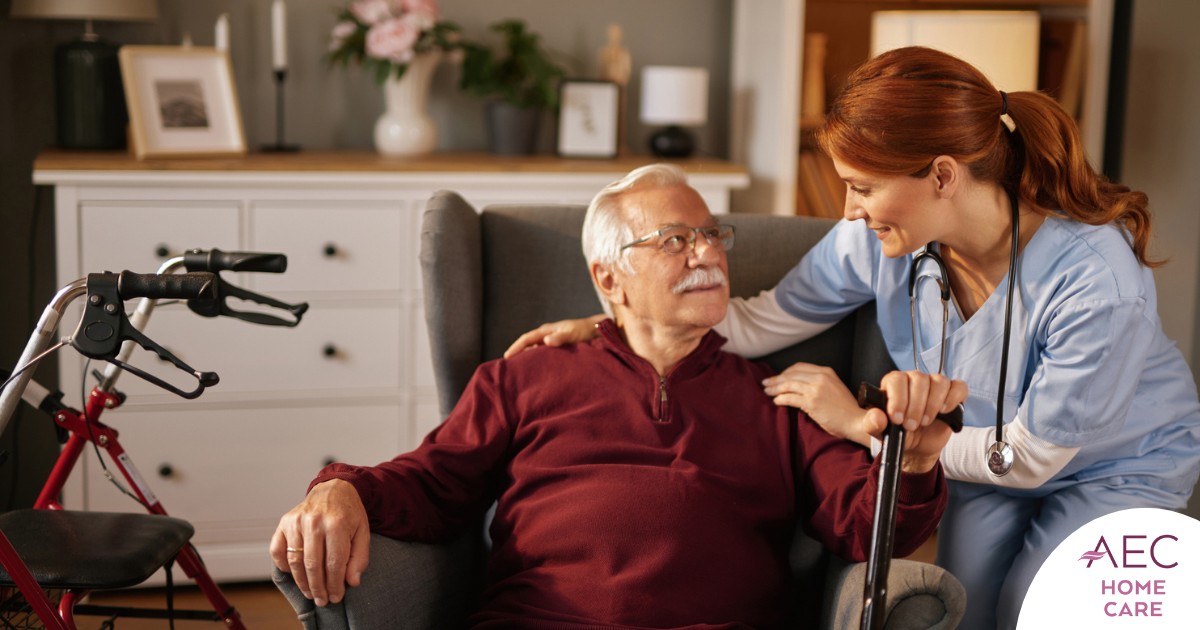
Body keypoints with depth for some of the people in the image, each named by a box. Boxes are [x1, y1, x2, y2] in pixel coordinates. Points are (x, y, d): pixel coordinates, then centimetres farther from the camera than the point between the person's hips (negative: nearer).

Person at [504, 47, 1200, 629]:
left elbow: (1029, 456, -27)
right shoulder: (880, 239, -24)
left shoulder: (1098, 284, -38)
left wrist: (863, 424, -24)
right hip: (991, 447, 4)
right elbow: (767, 319, -9)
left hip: (1121, 465, -4)